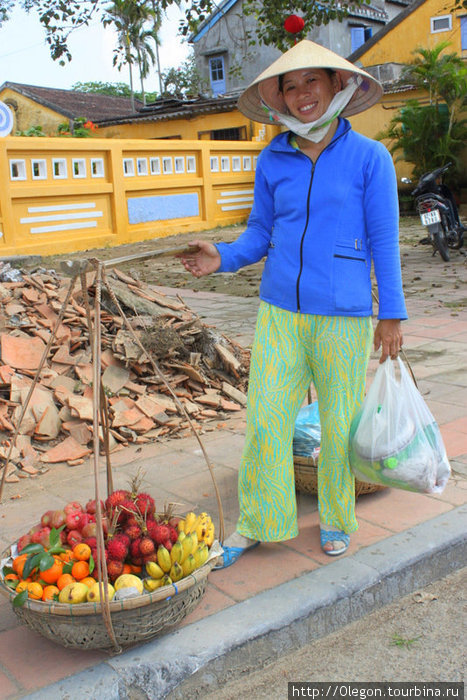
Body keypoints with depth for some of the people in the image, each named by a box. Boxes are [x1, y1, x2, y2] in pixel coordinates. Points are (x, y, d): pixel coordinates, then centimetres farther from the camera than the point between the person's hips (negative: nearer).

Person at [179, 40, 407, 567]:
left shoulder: (368, 157, -2)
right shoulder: (272, 160, 6)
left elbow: (384, 240, -1)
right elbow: (260, 233, 12)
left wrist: (392, 315, -2)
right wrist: (222, 258, -8)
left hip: (343, 316, -2)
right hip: (280, 311, 3)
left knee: (340, 424, 8)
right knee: (265, 420, 3)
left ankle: (334, 518, 30)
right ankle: (255, 523, 20)